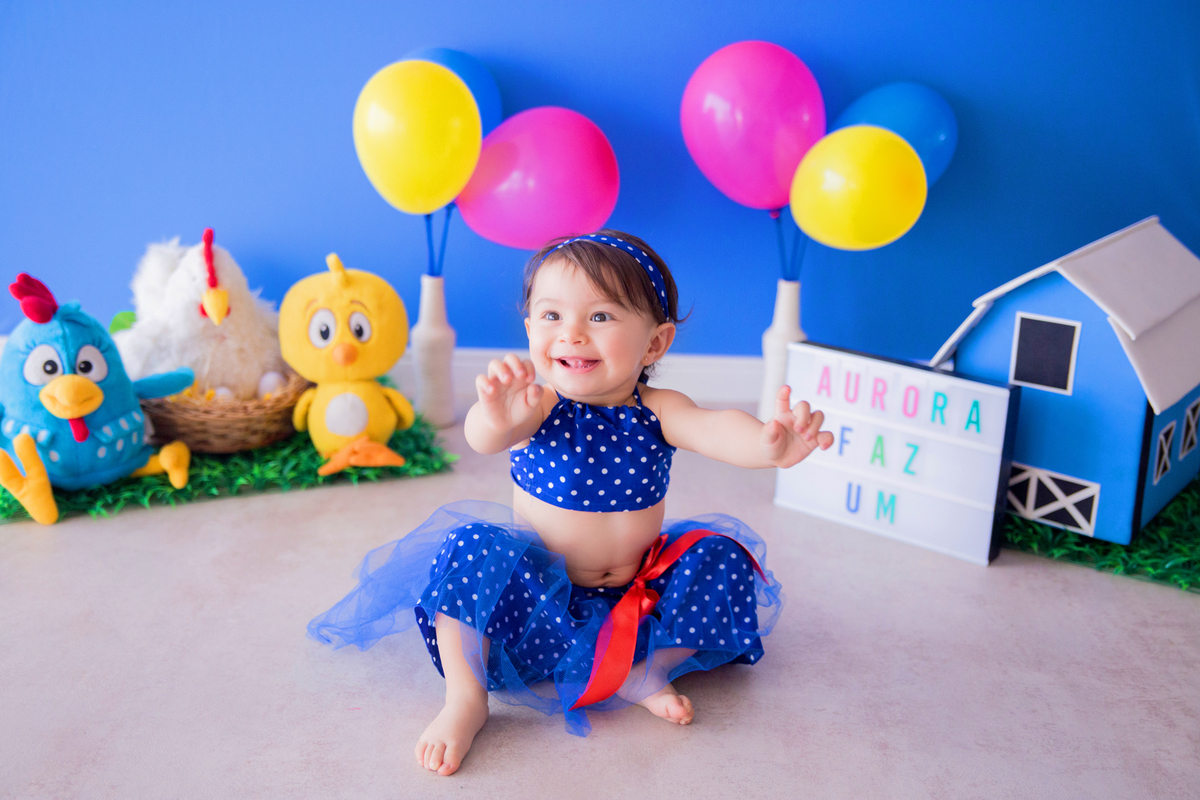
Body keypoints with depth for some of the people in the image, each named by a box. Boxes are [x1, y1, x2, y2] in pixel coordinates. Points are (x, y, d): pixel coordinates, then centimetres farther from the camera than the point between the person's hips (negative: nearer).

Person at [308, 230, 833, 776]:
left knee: (722, 556, -13)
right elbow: (483, 439, -39)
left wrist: (768, 444, -57)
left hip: (638, 597, 2)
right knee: (471, 546, -25)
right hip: (542, 598, -2)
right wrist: (498, 418, -66)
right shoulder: (539, 405, -17)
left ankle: (648, 671, 0)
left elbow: (716, 429, -33)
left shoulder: (656, 411, -13)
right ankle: (466, 701, -17)